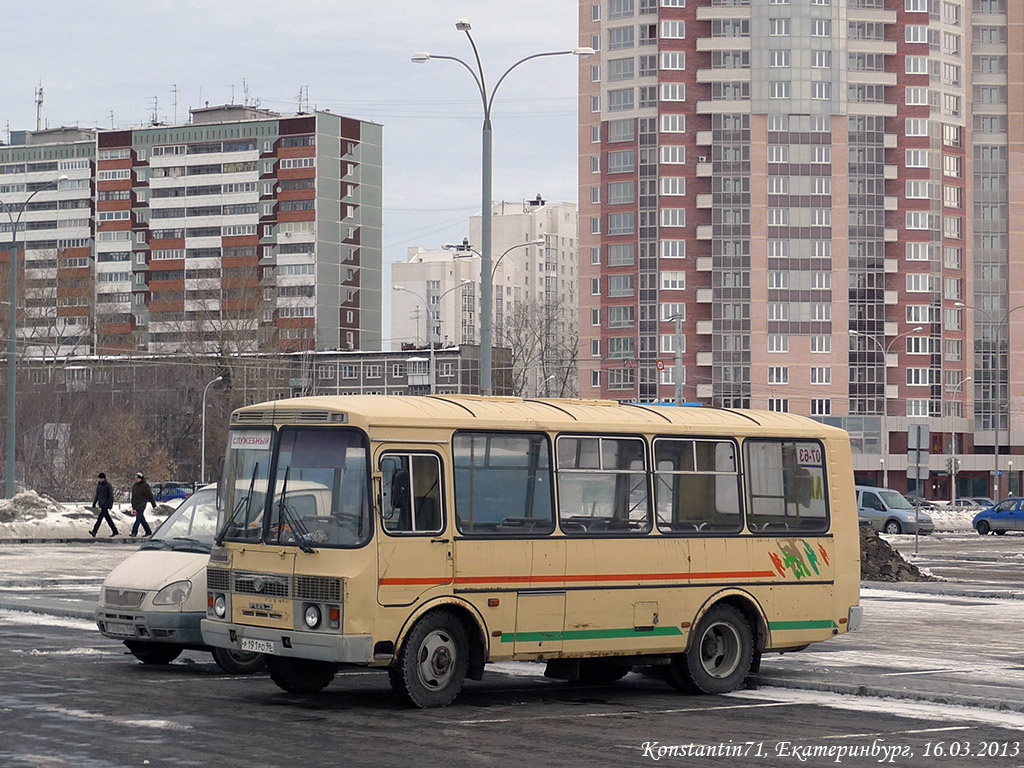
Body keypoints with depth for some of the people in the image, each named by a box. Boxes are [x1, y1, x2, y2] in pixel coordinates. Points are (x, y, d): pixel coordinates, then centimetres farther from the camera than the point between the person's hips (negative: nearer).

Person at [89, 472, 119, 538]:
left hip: (106, 505, -8)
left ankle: (94, 532, -19)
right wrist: (94, 503, 13)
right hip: (101, 504, 8)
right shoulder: (99, 485, 9)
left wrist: (110, 506, -18)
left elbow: (111, 496, -13)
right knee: (107, 518, 12)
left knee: (100, 518, -13)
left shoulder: (108, 485, -12)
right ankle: (115, 531, 21)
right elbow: (97, 495, 17)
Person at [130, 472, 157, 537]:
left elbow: (150, 496, -4)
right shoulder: (134, 486, 14)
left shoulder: (145, 485, -7)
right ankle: (148, 532, 15)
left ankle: (134, 532, -19)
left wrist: (154, 505, -2)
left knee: (138, 518, -14)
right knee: (142, 520, 8)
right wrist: (133, 506, 21)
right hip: (136, 505, 7)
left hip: (141, 505, -7)